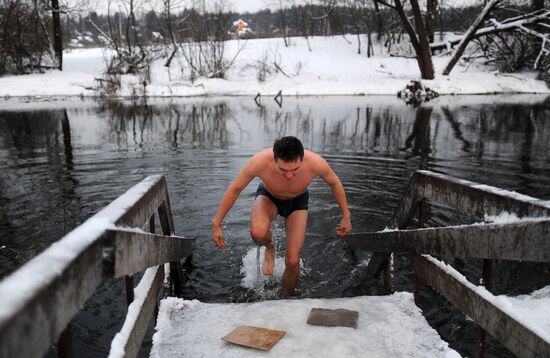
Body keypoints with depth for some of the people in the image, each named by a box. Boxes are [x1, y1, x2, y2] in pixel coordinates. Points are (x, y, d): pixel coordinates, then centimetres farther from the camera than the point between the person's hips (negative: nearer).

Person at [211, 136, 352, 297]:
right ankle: (269, 247, 3)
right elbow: (235, 189, -20)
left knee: (292, 261, -3)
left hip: (297, 201, 1)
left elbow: (334, 183, -12)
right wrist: (216, 224, -14)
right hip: (268, 196, -1)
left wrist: (346, 216, -3)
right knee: (257, 231, -35)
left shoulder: (316, 163, -37)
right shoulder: (259, 162, -39)